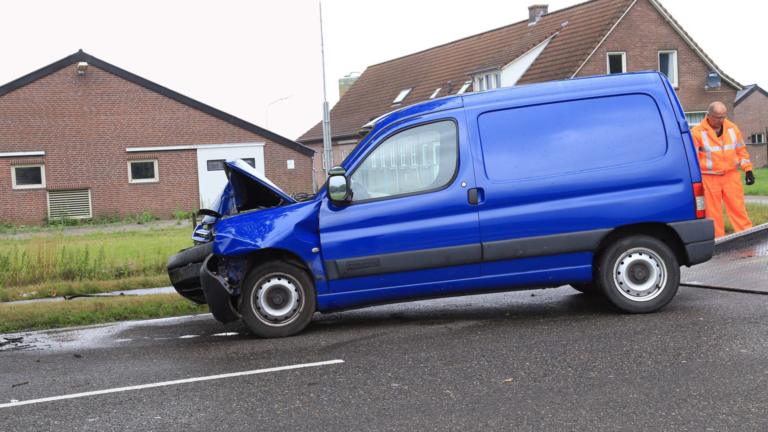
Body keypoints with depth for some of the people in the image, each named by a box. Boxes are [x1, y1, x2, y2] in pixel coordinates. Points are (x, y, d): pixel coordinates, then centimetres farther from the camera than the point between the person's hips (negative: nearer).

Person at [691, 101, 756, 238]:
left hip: (731, 177, 3)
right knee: (713, 214, 1)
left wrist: (748, 170, 9)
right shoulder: (697, 132, -5)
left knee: (739, 208, 0)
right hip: (709, 179, -3)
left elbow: (741, 150, 16)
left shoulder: (732, 128, 8)